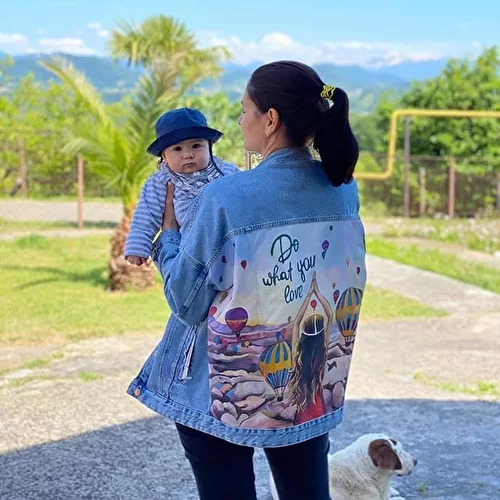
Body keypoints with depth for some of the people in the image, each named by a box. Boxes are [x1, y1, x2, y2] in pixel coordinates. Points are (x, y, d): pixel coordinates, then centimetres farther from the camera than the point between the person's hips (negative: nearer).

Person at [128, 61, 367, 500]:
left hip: (224, 392, -4)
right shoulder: (345, 191, -6)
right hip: (313, 387, 5)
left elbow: (188, 303, -14)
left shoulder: (225, 199, -23)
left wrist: (169, 229, 0)